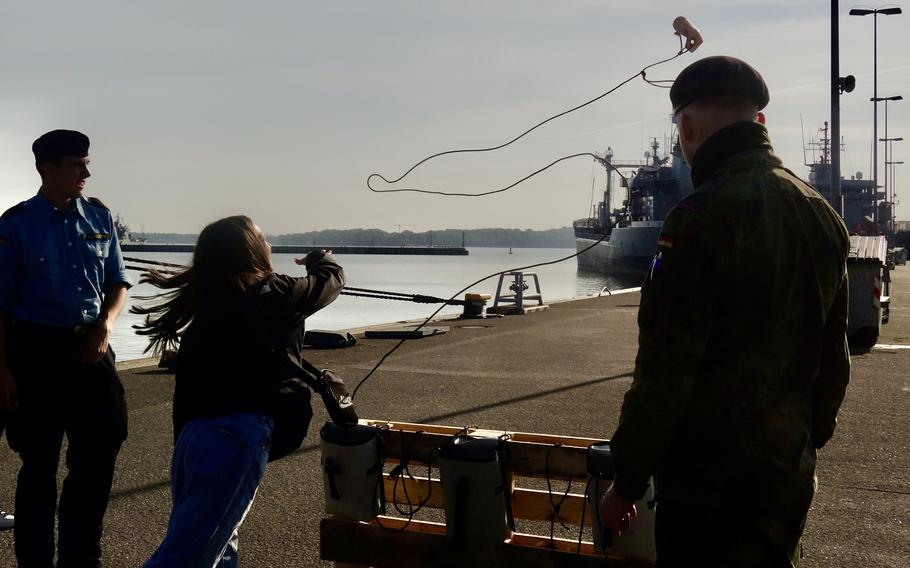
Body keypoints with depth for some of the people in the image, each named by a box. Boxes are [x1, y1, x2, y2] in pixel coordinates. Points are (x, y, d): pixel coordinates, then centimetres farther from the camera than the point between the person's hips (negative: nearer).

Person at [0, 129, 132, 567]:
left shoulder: (100, 218, 3)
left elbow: (118, 283, 11)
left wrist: (105, 324, -8)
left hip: (91, 347, 4)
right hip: (36, 351, -4)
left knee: (99, 457, 9)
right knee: (39, 464, 8)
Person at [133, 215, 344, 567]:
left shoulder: (201, 311, 14)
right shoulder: (276, 295, 2)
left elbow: (185, 394, 14)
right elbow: (332, 279, 22)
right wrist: (319, 259, 44)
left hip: (191, 437, 6)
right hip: (237, 441, -6)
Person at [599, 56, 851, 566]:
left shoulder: (703, 218, -19)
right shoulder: (821, 214, 6)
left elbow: (665, 373, -20)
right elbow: (833, 357, 13)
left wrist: (627, 482, -11)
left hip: (712, 476, -8)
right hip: (790, 473, 8)